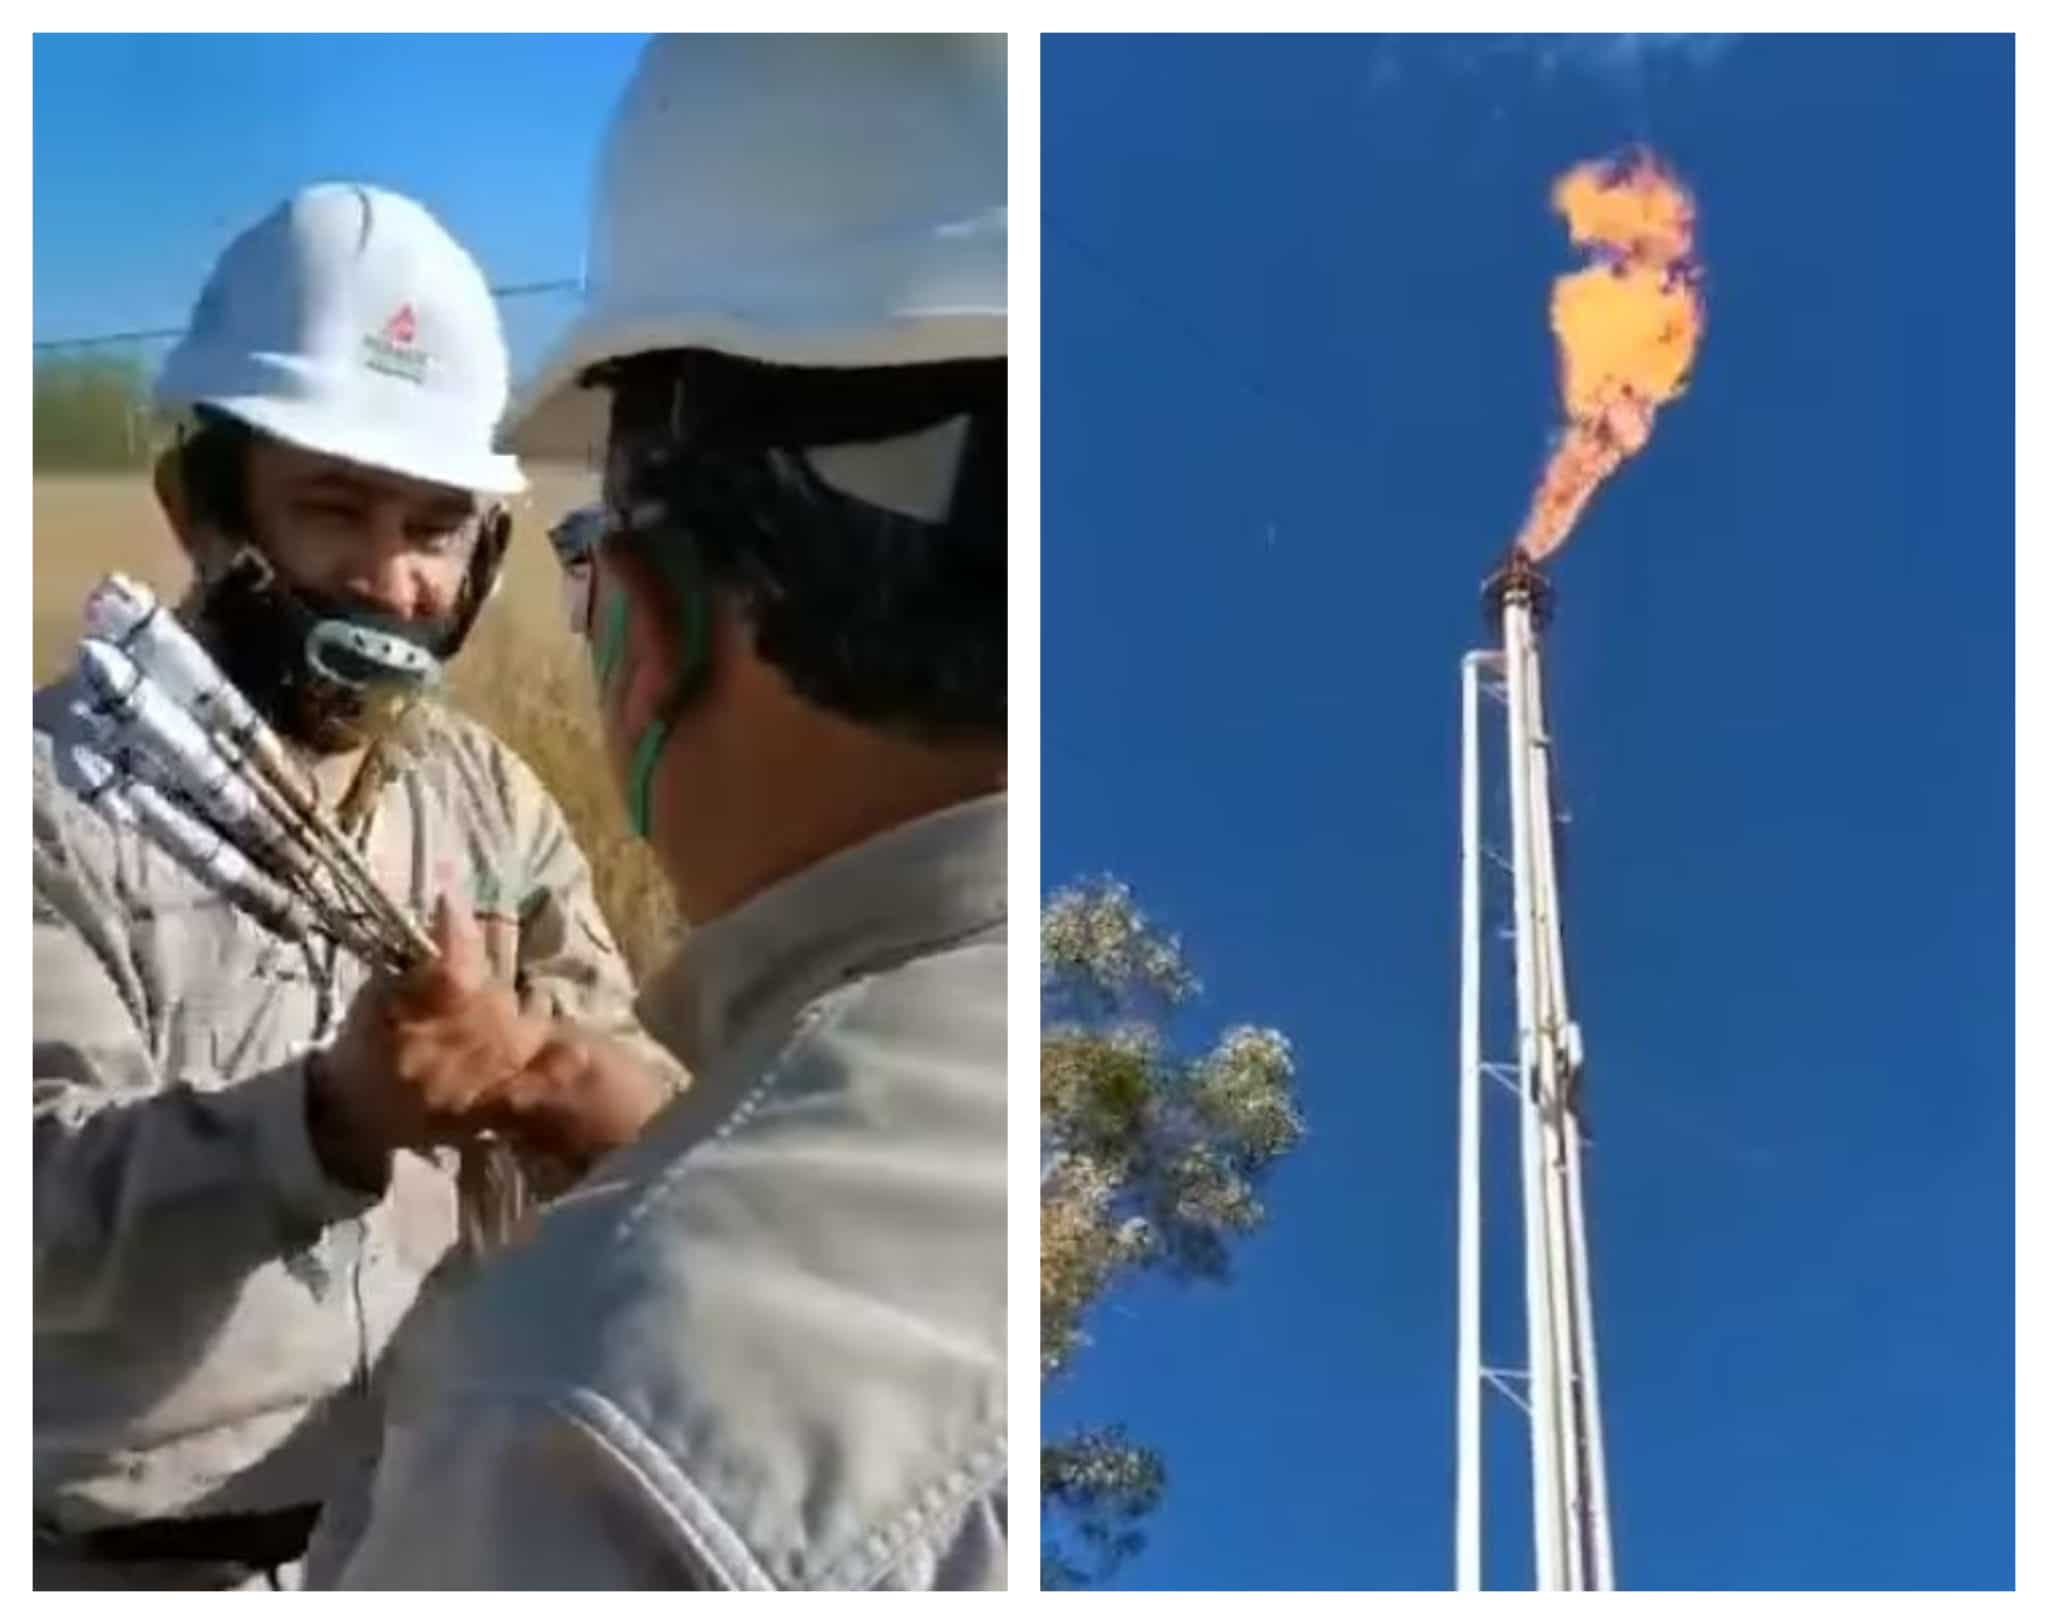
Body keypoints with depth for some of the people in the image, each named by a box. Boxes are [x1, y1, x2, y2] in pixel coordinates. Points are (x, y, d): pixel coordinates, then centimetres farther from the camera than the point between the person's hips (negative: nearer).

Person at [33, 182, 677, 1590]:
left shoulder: (492, 797, 2)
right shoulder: (56, 797, -13)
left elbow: (653, 1118, -1)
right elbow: (43, 1213, -22)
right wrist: (330, 1121, -37)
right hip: (138, 1567, -4)